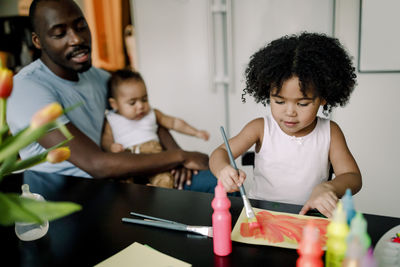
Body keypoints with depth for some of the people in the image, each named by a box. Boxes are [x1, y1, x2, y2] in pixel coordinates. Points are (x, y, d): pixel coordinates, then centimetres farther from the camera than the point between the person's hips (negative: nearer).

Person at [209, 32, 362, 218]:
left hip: (308, 218, 2)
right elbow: (220, 153, -8)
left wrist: (328, 188, -28)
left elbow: (353, 177, -5)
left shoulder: (329, 132, -2)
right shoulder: (261, 128, -5)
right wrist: (223, 170, -34)